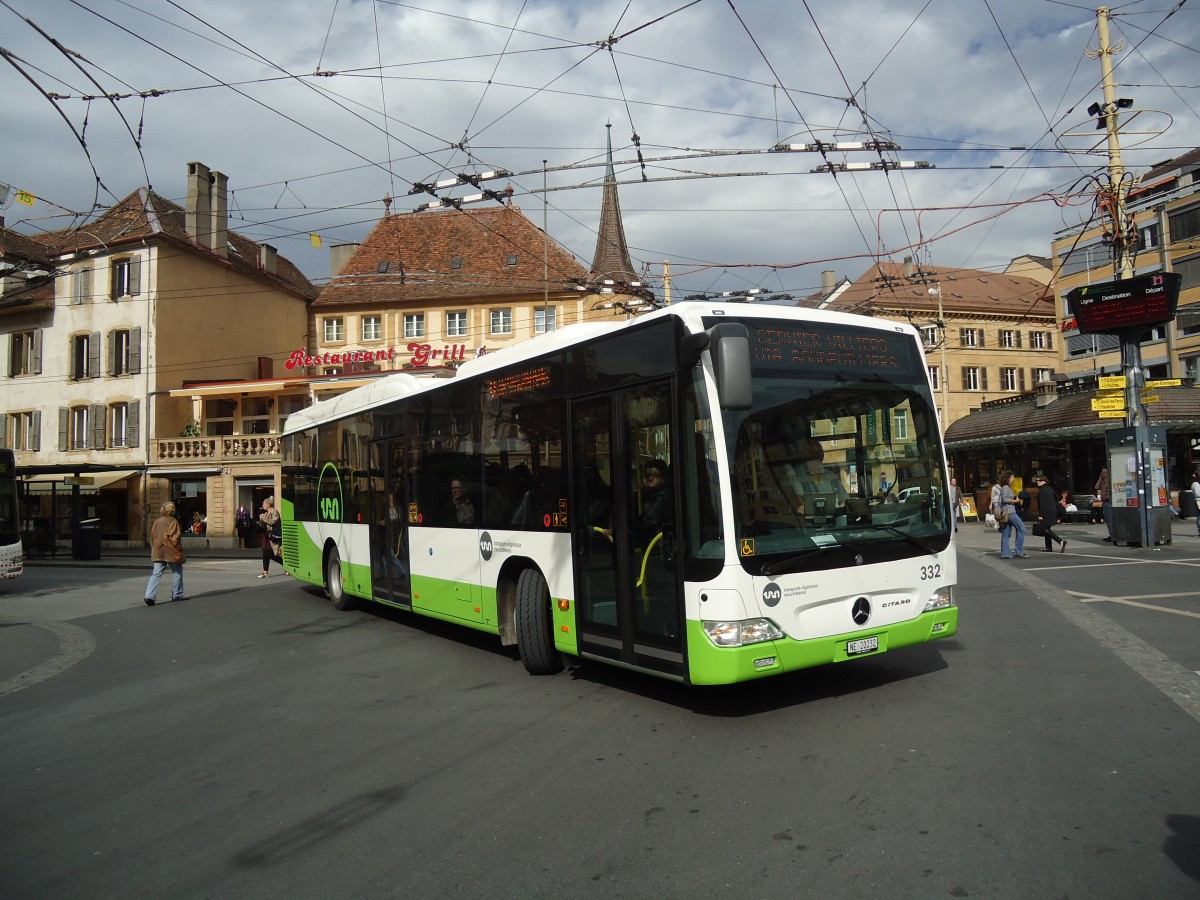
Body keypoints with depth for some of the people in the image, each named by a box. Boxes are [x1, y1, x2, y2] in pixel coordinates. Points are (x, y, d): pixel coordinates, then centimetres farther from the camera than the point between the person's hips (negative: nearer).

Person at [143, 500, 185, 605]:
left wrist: (155, 547, 17)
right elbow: (174, 536, -17)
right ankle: (177, 595, 20)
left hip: (158, 552, 6)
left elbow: (152, 535, 11)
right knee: (177, 572, 12)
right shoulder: (173, 521, -12)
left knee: (156, 574, 2)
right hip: (171, 552, -5)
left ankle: (149, 595, -12)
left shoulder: (157, 521, 8)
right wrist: (177, 546, -5)